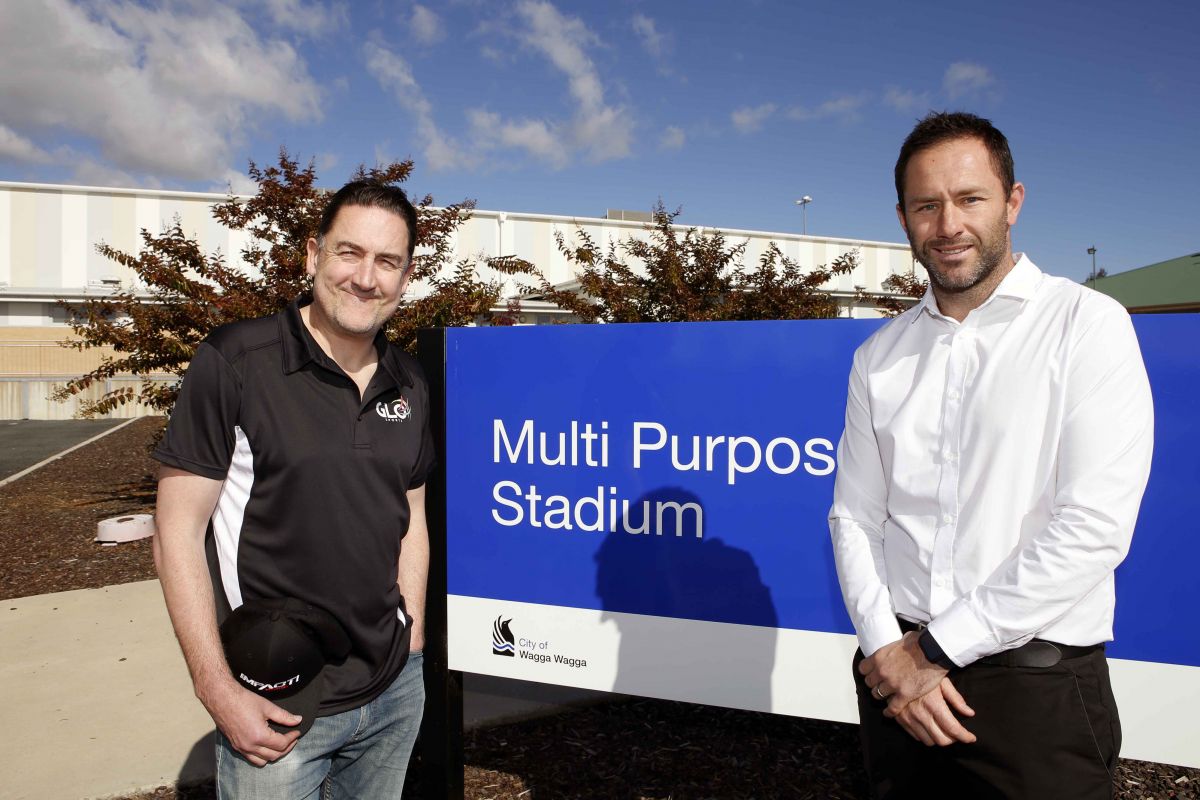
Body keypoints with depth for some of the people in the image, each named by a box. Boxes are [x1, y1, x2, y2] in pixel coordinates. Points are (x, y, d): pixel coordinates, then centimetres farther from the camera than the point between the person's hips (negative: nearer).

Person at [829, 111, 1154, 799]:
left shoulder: (1087, 325, -7)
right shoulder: (880, 357, 5)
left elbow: (1096, 526, -15)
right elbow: (854, 516, 4)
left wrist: (936, 647, -14)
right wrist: (887, 650, -10)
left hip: (1037, 686, -3)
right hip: (899, 674, 4)